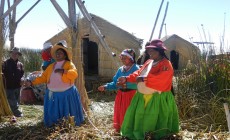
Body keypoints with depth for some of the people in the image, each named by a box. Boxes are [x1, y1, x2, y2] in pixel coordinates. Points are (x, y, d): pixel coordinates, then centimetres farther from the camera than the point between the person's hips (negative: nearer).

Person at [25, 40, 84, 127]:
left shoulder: (69, 64, -2)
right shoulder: (51, 66, 12)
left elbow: (74, 74, -20)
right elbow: (43, 77, 11)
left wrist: (63, 71, -32)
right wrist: (32, 82, 2)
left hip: (67, 94, -4)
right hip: (53, 94, 4)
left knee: (69, 114, 6)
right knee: (53, 114, 9)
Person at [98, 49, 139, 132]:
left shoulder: (136, 68, -11)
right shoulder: (120, 69, 9)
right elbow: (115, 83, 11)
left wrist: (127, 85, -34)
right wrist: (106, 87, -3)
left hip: (131, 95, -6)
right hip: (120, 95, 6)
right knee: (119, 113, 14)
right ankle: (119, 129, 29)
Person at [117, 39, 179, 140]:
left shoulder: (166, 65, -13)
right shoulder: (149, 62, 14)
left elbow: (160, 79, -28)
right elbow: (139, 73, 12)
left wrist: (143, 79, -27)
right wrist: (127, 78, -2)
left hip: (156, 99, -8)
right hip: (142, 96, 8)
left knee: (152, 120, 1)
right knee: (137, 116, 12)